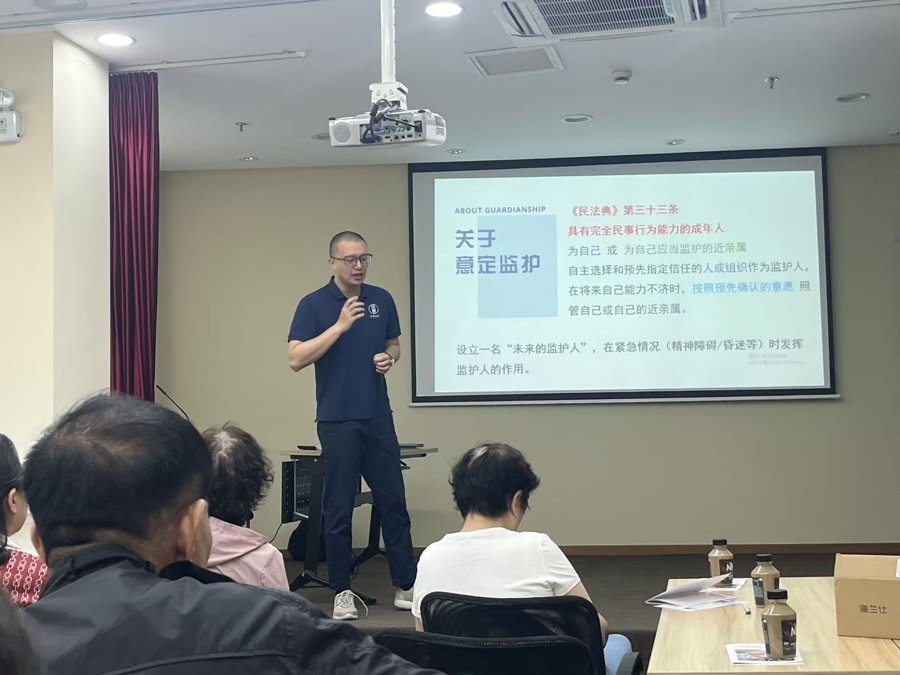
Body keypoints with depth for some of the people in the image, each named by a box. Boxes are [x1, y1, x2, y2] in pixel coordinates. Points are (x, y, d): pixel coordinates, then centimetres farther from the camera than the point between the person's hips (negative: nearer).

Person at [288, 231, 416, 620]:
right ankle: (342, 591, 14)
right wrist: (340, 325, -22)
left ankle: (406, 586, 16)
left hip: (379, 418, 4)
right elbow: (296, 359, -15)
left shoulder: (382, 300, 7)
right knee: (339, 508, 2)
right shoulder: (313, 305, -6)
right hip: (338, 421, -4)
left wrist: (389, 359, -6)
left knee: (393, 502, 7)